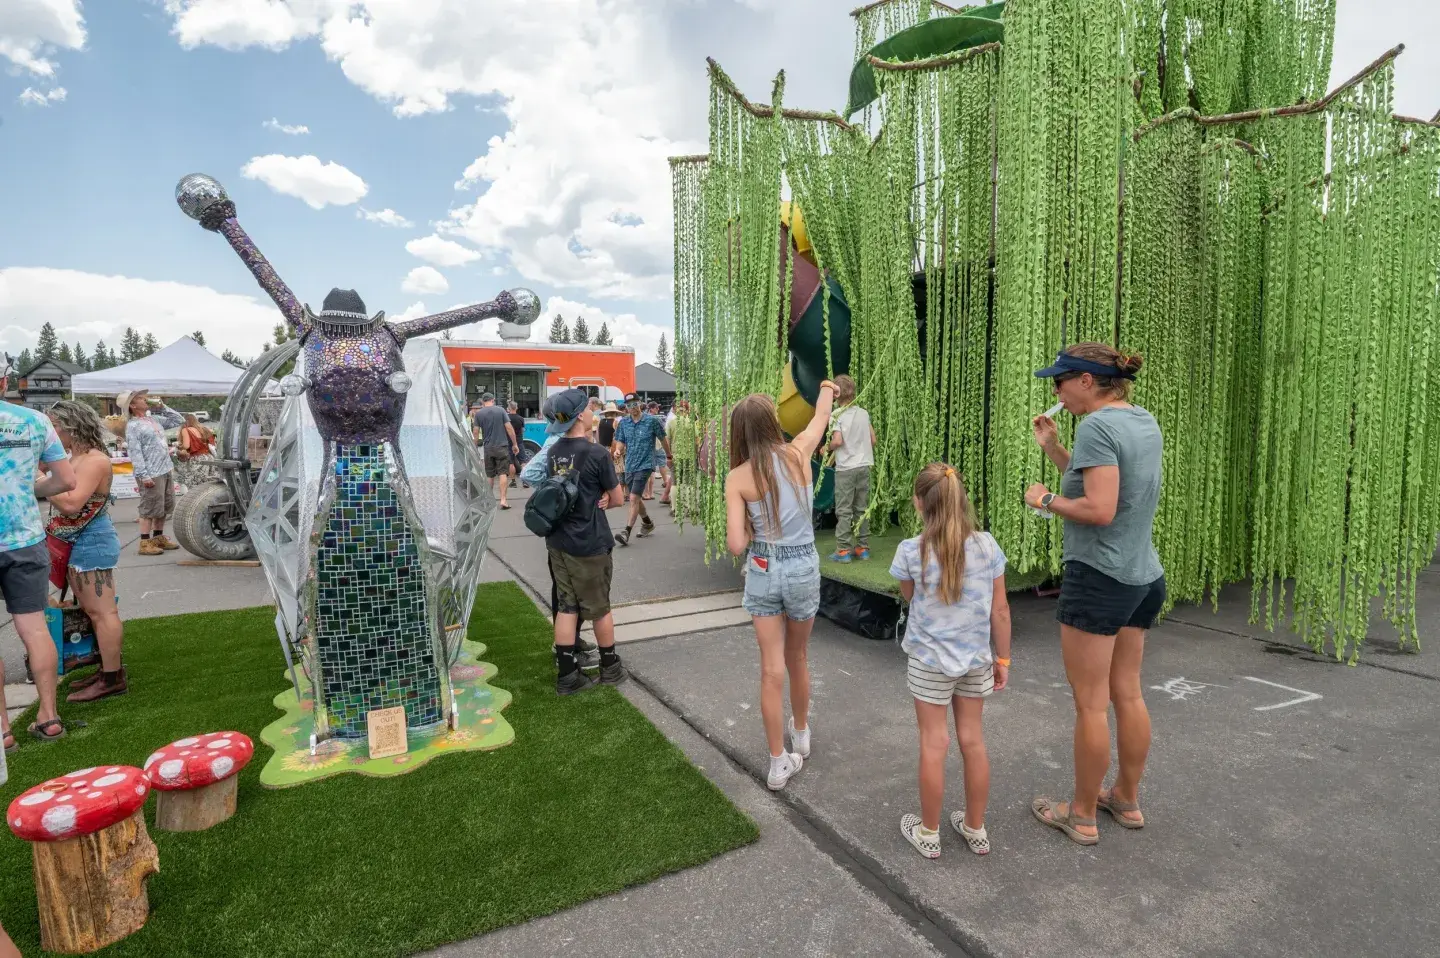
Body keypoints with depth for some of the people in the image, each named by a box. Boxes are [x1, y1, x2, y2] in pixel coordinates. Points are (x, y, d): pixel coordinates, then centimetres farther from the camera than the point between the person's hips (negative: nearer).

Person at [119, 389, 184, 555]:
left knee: (164, 507, 15)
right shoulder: (133, 426, -11)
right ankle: (145, 543, 1)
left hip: (166, 470, 8)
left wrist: (162, 407, 11)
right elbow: (135, 453, -17)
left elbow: (179, 420, 23)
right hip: (152, 474, -8)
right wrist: (144, 475, -22)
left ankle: (158, 538, 26)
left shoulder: (154, 418, 14)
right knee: (150, 509, -5)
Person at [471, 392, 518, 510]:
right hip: (502, 447, -2)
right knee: (503, 473, -2)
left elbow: (475, 432, 1)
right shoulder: (501, 410, -2)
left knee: (489, 475, 13)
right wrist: (515, 444, 1)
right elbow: (509, 428, -5)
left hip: (488, 448, 2)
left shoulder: (478, 414, 1)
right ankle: (503, 500, -11)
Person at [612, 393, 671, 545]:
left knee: (634, 498, -15)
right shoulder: (623, 423, 4)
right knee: (635, 499, 16)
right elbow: (620, 442, 9)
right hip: (629, 465, 6)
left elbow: (663, 439, 3)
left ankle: (627, 532, -13)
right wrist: (618, 450, -14)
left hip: (645, 465, -6)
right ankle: (648, 523, 39)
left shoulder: (652, 421, -7)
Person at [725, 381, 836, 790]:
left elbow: (736, 545, -16)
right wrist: (827, 387, 36)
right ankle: (801, 734, 44)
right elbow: (821, 417, 16)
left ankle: (779, 763, 18)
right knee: (798, 658, 22)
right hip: (802, 569, 2)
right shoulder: (799, 453, -7)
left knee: (772, 668, 8)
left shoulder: (737, 477, -11)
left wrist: (753, 527, 6)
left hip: (763, 572, -1)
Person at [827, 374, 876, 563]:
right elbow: (873, 440, 8)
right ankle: (863, 548, 16)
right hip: (864, 466, 5)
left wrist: (827, 448, 1)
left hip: (845, 468, -5)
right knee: (862, 509, 11)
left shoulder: (837, 415, -9)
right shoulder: (864, 413, 5)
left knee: (844, 510, 0)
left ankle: (843, 551, 1)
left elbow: (837, 441, -19)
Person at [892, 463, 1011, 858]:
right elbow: (1000, 609, -3)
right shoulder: (987, 545, -9)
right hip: (975, 659, 3)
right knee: (973, 740, 16)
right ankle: (975, 829, 32)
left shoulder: (911, 551, -16)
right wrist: (1002, 657, 7)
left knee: (934, 745, 9)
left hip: (929, 662, -3)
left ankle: (928, 833, 25)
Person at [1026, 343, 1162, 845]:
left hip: (1098, 578, -9)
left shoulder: (1096, 426, -18)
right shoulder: (1145, 422, 10)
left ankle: (1082, 815, 19)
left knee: (1090, 704, 4)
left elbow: (1099, 510, -24)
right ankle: (1127, 799, 35)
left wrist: (1046, 499, -10)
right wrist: (1052, 448, 11)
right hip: (1143, 577, 9)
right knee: (1128, 694, 20)